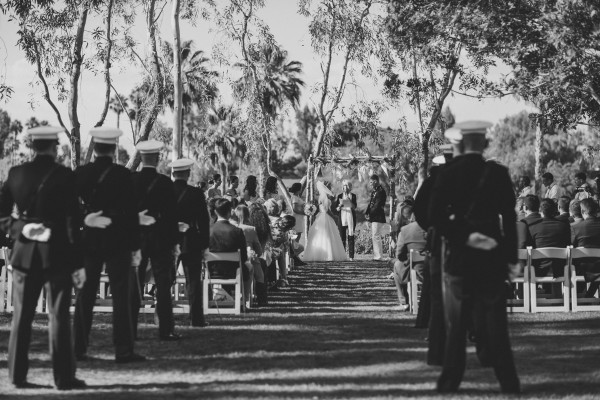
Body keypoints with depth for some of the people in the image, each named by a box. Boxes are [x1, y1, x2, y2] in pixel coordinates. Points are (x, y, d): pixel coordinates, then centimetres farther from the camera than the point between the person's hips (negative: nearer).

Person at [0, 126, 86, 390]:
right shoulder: (63, 176, -9)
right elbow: (73, 221, -11)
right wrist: (78, 263, -9)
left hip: (24, 252, 3)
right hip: (57, 254, -3)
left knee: (21, 316, 11)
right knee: (59, 316, 2)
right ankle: (63, 377, 3)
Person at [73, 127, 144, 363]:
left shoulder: (80, 174, 2)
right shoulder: (122, 175, -8)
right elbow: (130, 211, -9)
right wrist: (135, 245, -4)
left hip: (87, 241, 4)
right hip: (117, 243, -3)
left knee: (85, 295, 10)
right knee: (121, 296, 0)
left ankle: (79, 348, 12)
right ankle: (123, 350, -2)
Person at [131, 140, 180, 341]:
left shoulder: (130, 180, -1)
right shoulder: (165, 182, -8)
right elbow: (171, 214, -7)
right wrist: (174, 240, -1)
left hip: (135, 238, 3)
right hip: (160, 239, -3)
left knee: (134, 285, 7)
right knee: (163, 285, 1)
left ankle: (130, 329, 8)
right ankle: (166, 330, -1)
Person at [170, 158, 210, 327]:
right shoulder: (196, 193, -8)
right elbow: (204, 220, -6)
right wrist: (204, 244, 2)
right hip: (191, 242, -2)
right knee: (193, 281, 5)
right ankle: (196, 318, 2)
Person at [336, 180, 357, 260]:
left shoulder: (353, 196, 6)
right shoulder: (340, 196, 8)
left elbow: (354, 207, -3)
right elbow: (337, 209, 5)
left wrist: (350, 201, -17)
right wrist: (340, 205, -15)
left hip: (351, 217, -1)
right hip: (342, 218, 1)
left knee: (351, 237, -6)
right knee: (342, 237, -3)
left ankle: (351, 256, -8)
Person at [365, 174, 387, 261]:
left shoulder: (381, 191, -13)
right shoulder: (374, 192, 17)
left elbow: (377, 205, -18)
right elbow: (370, 203, 17)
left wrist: (370, 214, -16)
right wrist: (366, 213, 3)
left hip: (378, 217, -10)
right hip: (373, 218, 10)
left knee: (376, 236, -11)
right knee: (375, 237, 11)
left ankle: (378, 256, -10)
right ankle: (377, 256, 15)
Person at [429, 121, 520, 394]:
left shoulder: (447, 173, -2)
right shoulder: (498, 173, -2)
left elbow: (436, 216, -9)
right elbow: (509, 218, -2)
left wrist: (463, 237, -8)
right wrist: (511, 258, 2)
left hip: (458, 258, 0)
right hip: (492, 258, 0)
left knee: (456, 326, 6)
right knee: (494, 325, 5)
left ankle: (449, 384, 6)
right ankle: (508, 384, 6)